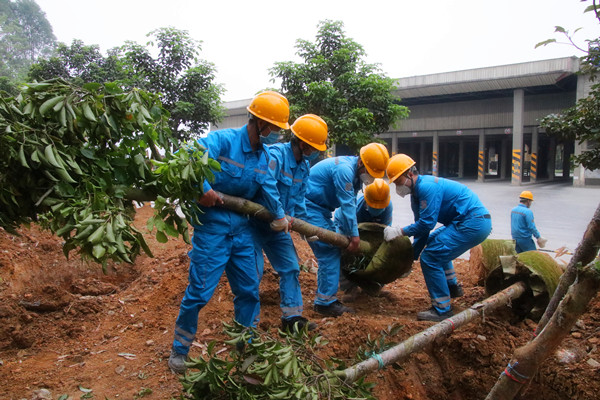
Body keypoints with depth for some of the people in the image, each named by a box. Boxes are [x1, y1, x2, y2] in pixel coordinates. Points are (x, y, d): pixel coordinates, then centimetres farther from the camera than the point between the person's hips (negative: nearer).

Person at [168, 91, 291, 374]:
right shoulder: (223, 140, -15)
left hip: (241, 228, 7)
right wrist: (204, 189, -34)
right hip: (212, 226, -7)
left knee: (249, 290, 11)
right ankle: (180, 348, 23)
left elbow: (268, 187, 10)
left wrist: (280, 214, 7)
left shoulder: (263, 156, 9)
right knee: (200, 290, -2)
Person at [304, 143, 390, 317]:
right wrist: (354, 235, -16)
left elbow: (351, 205, 12)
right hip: (309, 206, -10)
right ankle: (325, 302, -7)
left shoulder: (356, 173, 9)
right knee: (328, 251, -14)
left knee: (333, 250, 8)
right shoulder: (344, 169, -23)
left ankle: (325, 300, 15)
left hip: (321, 209, 10)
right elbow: (347, 205, -22)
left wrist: (347, 234, 9)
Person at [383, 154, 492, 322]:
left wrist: (399, 231, -13)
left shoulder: (426, 186, -18)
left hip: (474, 224, -11)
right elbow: (422, 226, 17)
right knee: (432, 241, 31)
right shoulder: (416, 192, 13)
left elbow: (427, 224, -22)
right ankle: (452, 286, 38)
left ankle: (442, 310, -4)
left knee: (430, 258, -13)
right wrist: (412, 256, 15)